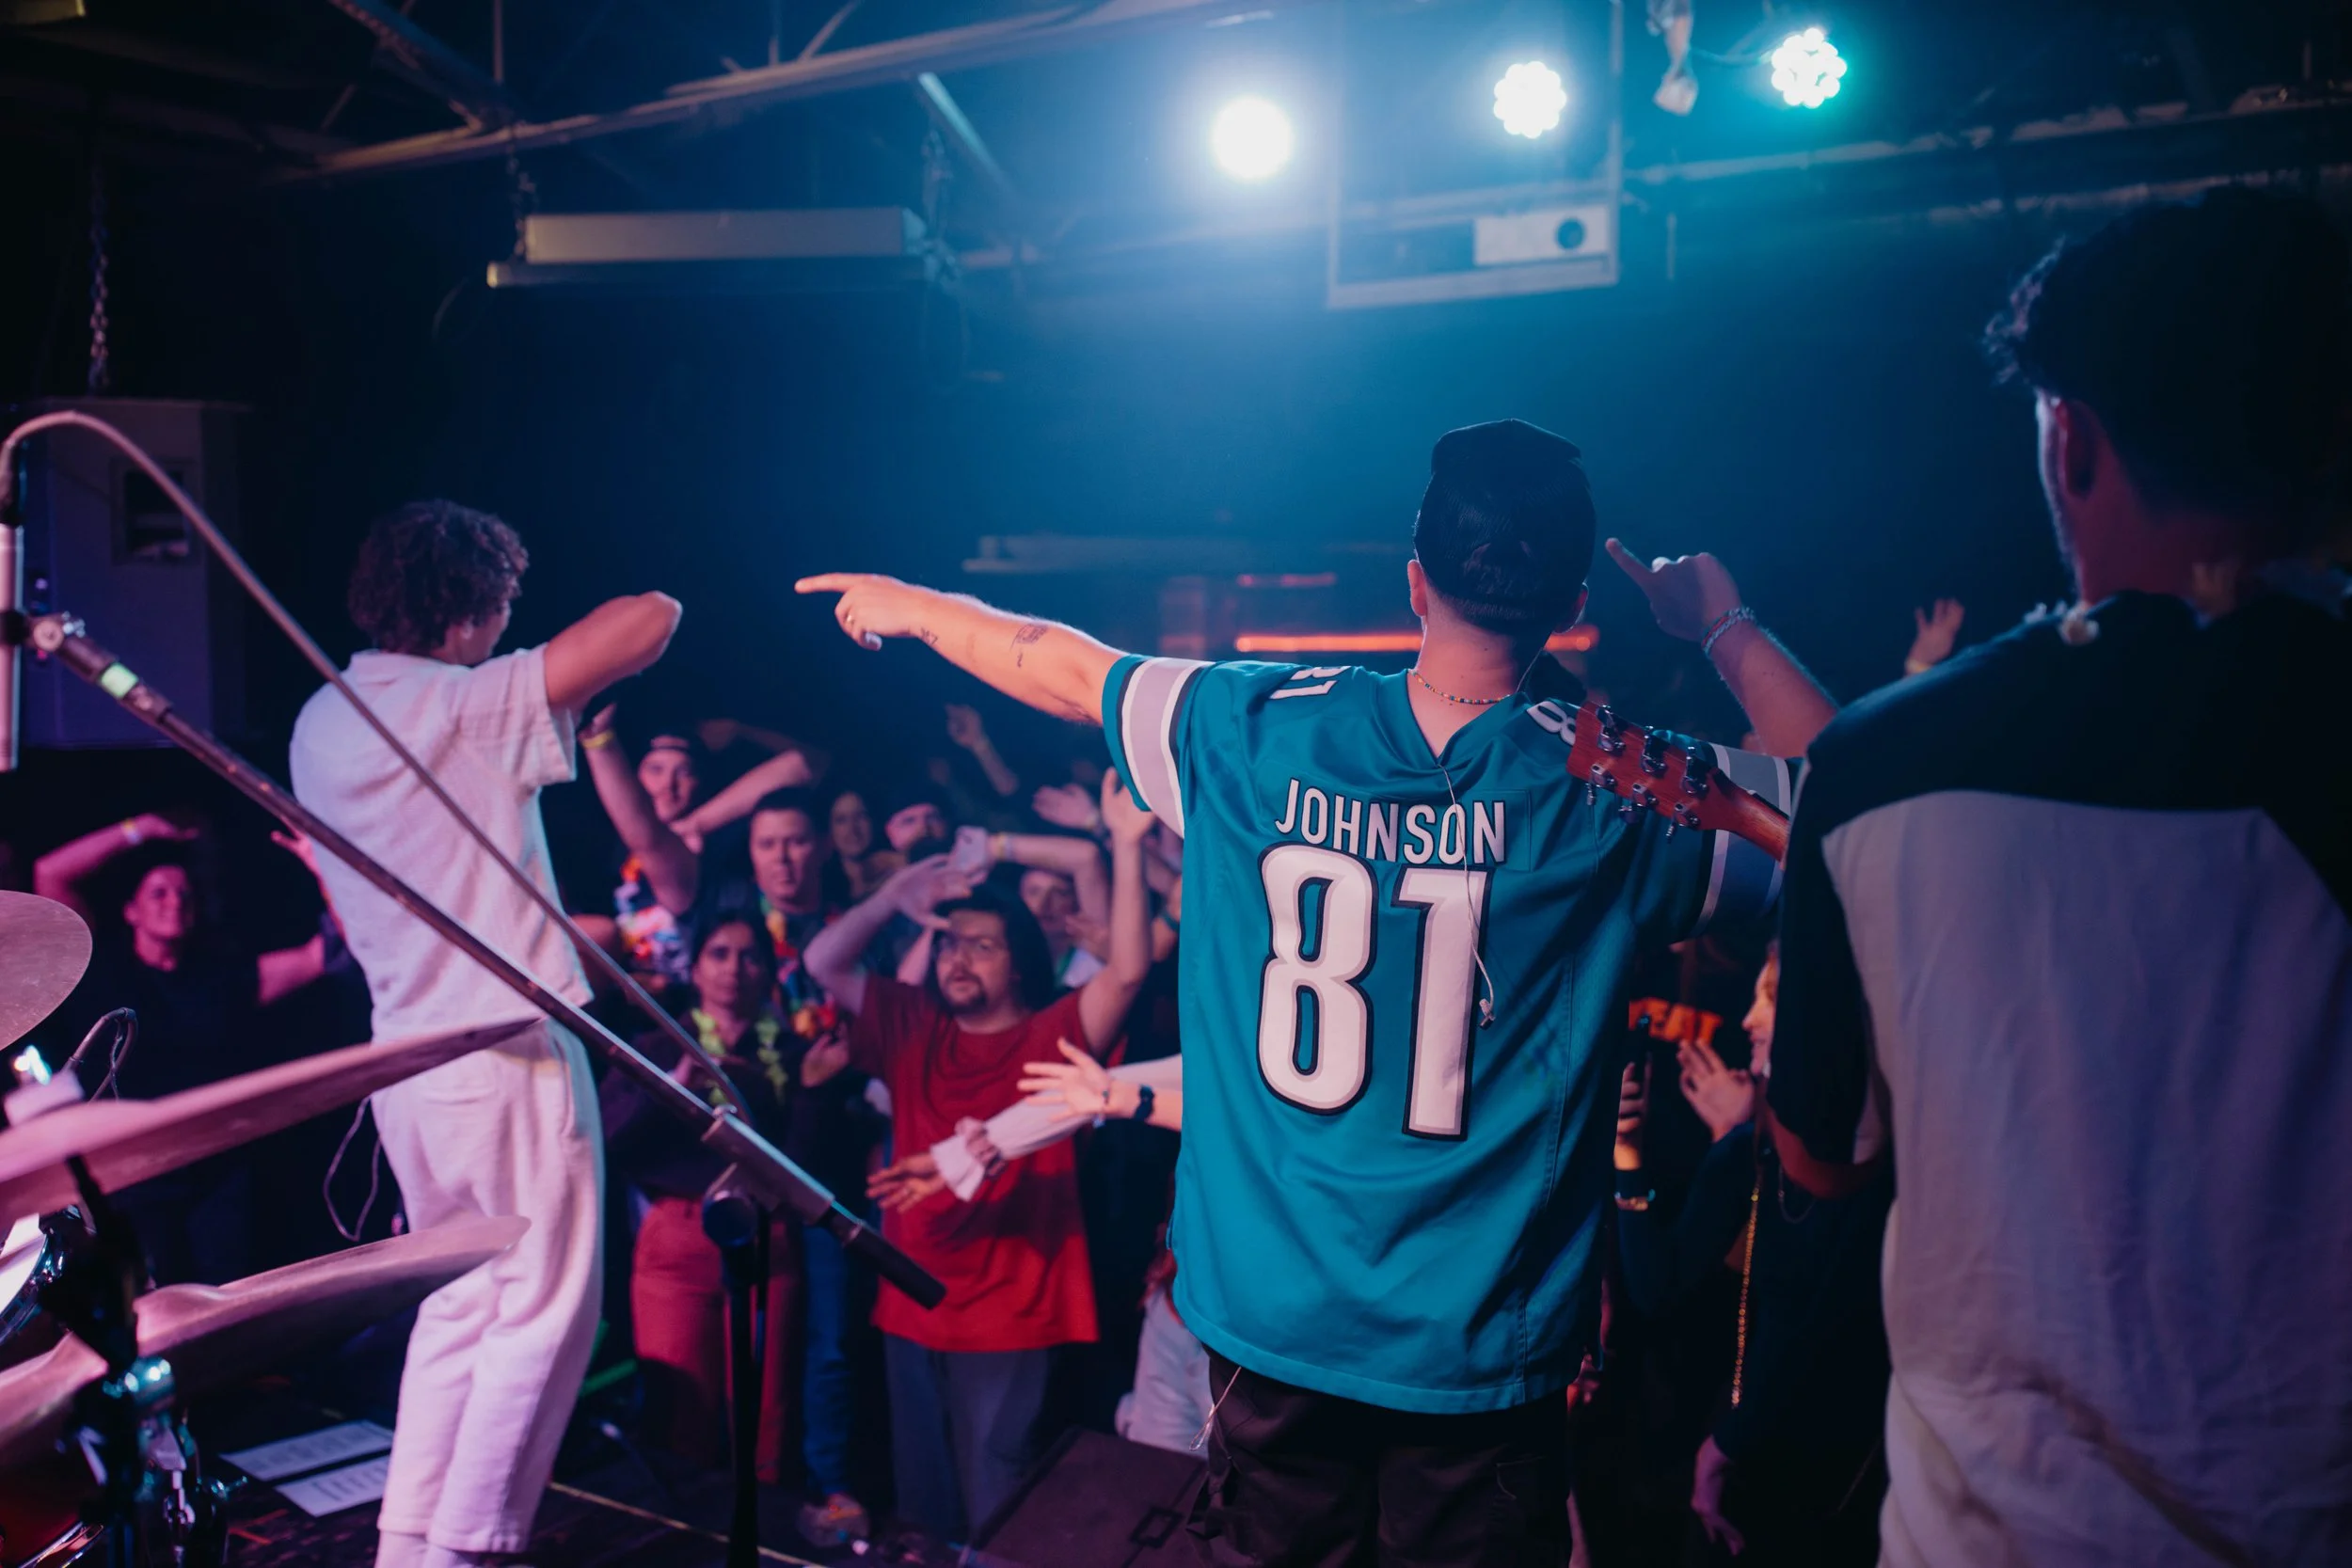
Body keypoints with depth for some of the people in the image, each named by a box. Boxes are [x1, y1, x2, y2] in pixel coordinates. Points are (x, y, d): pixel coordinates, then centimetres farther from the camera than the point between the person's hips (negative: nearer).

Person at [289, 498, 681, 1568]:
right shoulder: (469, 706, -16)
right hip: (509, 1054, -8)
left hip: (404, 1056, 8)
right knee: (543, 1315, 3)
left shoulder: (320, 724, 9)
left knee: (458, 1306, 18)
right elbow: (650, 618, -24)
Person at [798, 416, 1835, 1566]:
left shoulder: (1251, 731, -7)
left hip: (1269, 1325, 3)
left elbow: (1060, 664, 10)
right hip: (1477, 1354, -2)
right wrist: (1725, 625, 11)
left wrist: (910, 604, 29)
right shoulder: (1613, 789, -13)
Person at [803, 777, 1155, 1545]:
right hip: (912, 1302, 5)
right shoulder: (913, 1028, 8)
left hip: (1007, 1315, -5)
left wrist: (1126, 846, -25)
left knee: (989, 1500, 4)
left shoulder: (1050, 1037, -6)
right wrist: (894, 897, -10)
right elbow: (824, 962, 5)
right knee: (922, 1493, 18)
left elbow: (1128, 970, -19)